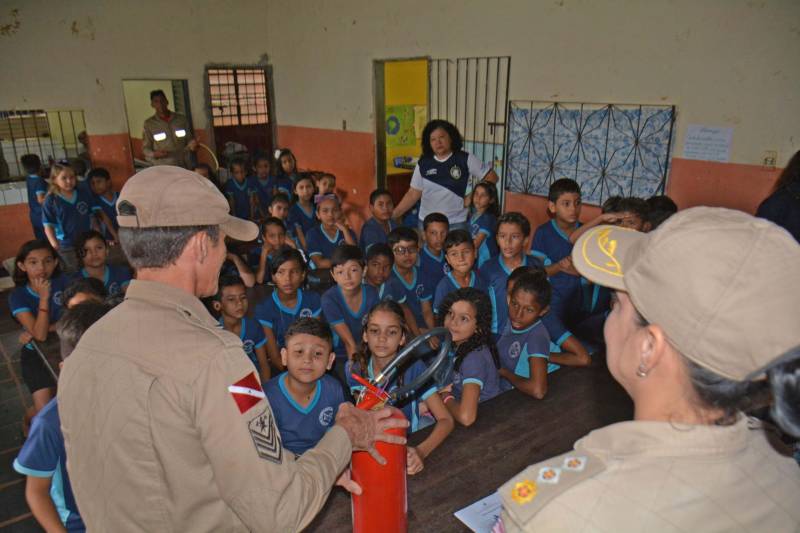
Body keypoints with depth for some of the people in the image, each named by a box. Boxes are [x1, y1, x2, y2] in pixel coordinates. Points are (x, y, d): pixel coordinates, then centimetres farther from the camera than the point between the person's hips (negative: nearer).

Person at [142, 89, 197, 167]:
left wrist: (191, 146, -7)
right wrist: (154, 154, -15)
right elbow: (146, 148, 6)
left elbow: (189, 140, 16)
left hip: (184, 167, 2)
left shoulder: (181, 119, 9)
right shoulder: (149, 124, 4)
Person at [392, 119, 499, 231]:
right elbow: (413, 194, 7)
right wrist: (393, 215, 0)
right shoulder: (423, 163, 3)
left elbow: (491, 177, 1)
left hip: (456, 223, -2)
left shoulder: (466, 159, -3)